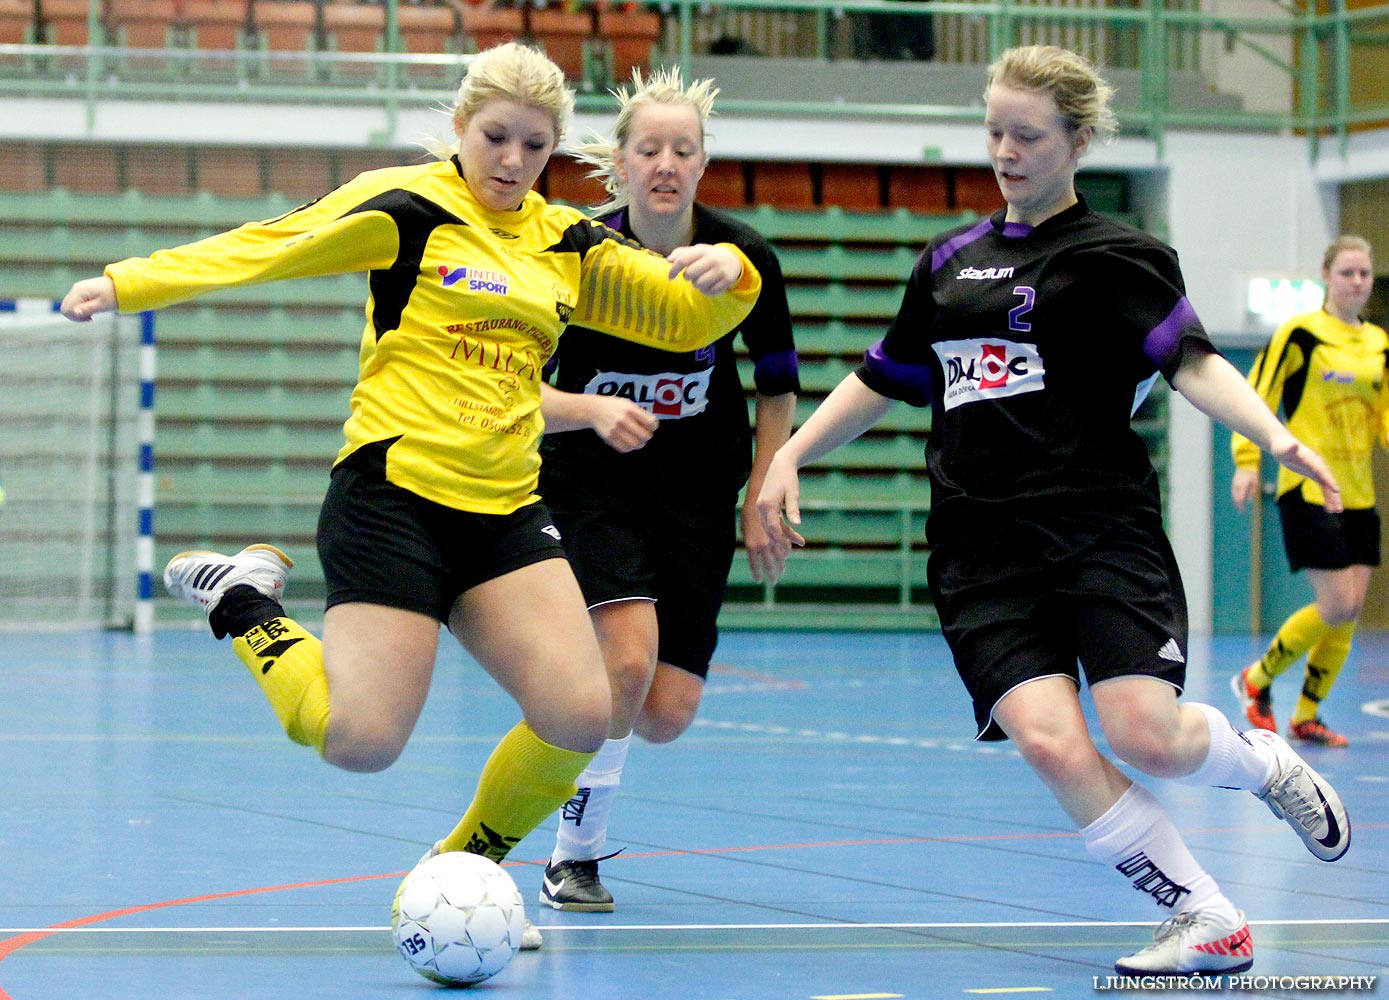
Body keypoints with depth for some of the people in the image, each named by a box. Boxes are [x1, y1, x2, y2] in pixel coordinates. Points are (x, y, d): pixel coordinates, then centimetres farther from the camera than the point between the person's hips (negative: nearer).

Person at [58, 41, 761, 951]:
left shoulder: (568, 243, 13)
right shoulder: (408, 208, -4)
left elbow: (689, 318, 16)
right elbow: (267, 246, -10)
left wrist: (728, 274, -7)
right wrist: (128, 283, -20)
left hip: (506, 512, 6)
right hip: (395, 495, -6)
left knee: (582, 717, -12)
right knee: (362, 741, -14)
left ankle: (463, 867, 14)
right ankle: (243, 599, 14)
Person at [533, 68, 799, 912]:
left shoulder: (744, 258, -11)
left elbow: (779, 383, 4)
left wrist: (762, 500, 0)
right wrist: (594, 409, -28)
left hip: (697, 487, 2)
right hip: (591, 480, -2)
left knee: (667, 713, -7)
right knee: (629, 660, -25)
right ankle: (575, 856, -5)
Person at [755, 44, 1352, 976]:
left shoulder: (1114, 254, 1)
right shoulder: (952, 259, 17)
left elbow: (1191, 362, -12)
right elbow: (884, 379, 28)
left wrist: (1278, 438, -28)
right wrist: (791, 455, 22)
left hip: (1101, 530, -4)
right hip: (982, 549, 4)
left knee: (1147, 735, -19)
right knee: (1051, 743, -18)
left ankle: (1262, 758, 18)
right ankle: (1208, 923, -6)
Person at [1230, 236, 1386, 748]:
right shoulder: (1300, 333, -7)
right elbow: (1254, 397, -8)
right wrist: (1247, 461, -17)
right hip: (1308, 488, -7)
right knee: (1338, 605, -13)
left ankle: (1306, 716, 15)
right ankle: (1256, 681, 8)